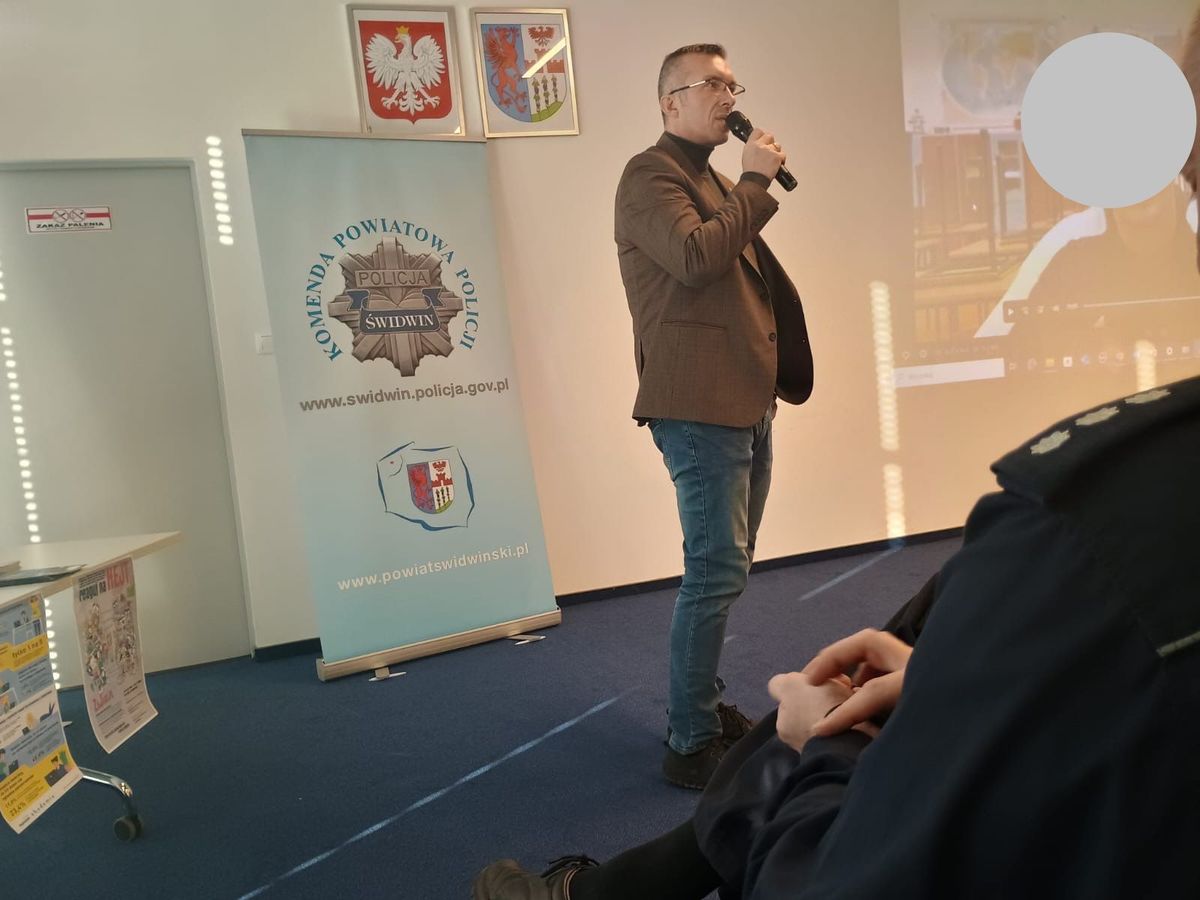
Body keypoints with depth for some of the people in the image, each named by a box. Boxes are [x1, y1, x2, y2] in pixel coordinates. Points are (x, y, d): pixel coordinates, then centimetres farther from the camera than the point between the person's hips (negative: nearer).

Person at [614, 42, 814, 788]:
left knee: (726, 568, 14)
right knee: (717, 569, -11)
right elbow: (695, 257, -23)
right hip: (699, 403, -10)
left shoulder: (713, 181, 23)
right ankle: (691, 743, 0)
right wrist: (755, 182, -13)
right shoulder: (650, 176, -6)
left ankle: (710, 708, 27)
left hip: (744, 399, 10)